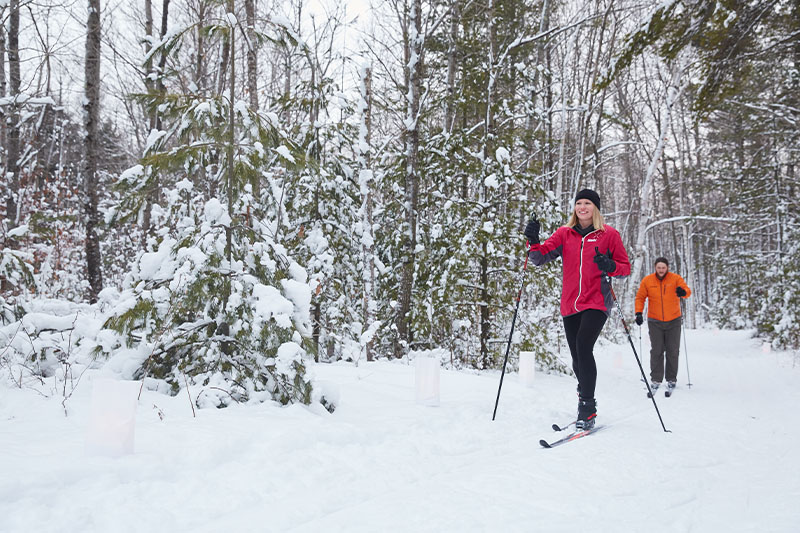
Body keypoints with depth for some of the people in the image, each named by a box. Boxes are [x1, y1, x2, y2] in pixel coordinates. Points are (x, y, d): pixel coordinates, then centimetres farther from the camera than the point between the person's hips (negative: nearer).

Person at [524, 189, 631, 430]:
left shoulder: (609, 234, 2)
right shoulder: (564, 234, 9)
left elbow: (626, 267, 5)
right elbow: (539, 258, 2)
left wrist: (610, 266, -16)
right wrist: (533, 242, -17)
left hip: (596, 303, -4)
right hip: (570, 304, 4)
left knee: (583, 345, -24)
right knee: (577, 357, 9)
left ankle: (587, 407, -17)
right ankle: (587, 405, 31)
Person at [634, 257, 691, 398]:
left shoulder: (676, 279, -5)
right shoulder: (647, 280, -3)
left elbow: (687, 290, -18)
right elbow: (640, 297, 3)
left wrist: (683, 292, -42)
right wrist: (638, 313, -9)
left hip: (673, 322, 0)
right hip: (655, 322, 0)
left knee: (672, 352, 5)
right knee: (656, 352, -2)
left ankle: (671, 381, 15)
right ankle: (655, 380, 5)